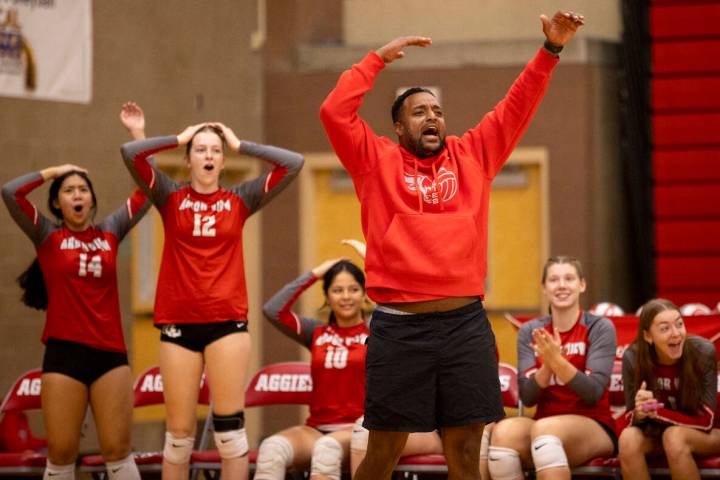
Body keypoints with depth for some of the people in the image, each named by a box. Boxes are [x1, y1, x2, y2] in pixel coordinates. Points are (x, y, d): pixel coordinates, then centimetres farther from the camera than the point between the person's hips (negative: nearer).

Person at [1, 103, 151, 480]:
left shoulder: (110, 232, 11)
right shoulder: (47, 237, 4)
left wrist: (138, 135, 9)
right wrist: (54, 172, 3)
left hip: (110, 352, 2)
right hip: (64, 352, -2)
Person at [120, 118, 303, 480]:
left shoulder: (240, 200, 8)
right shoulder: (171, 198, 6)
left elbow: (293, 163, 1)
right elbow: (130, 153, -6)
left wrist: (240, 145, 6)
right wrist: (179, 138, 4)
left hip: (227, 321, 0)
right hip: (179, 323, 0)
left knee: (230, 425, -4)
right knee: (179, 432, 3)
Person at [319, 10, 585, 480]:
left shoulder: (472, 155, 14)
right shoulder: (377, 161, 7)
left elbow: (517, 108, 13)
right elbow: (335, 112, -3)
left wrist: (550, 51, 3)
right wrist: (379, 58, 1)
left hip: (466, 324, 3)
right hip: (399, 328, -3)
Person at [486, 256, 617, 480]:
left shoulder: (599, 328, -2)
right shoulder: (530, 332, 8)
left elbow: (594, 392, -12)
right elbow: (527, 397, 0)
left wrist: (558, 361, -27)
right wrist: (547, 365, -19)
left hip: (594, 428, -3)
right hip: (544, 422, 3)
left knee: (544, 429, -36)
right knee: (503, 431, -31)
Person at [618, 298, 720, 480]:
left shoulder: (703, 352, -22)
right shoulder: (633, 358, -17)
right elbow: (632, 420, -11)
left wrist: (657, 412, -34)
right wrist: (639, 414, -35)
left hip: (703, 434, -2)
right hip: (655, 433, 2)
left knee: (674, 436, -33)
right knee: (629, 438, -28)